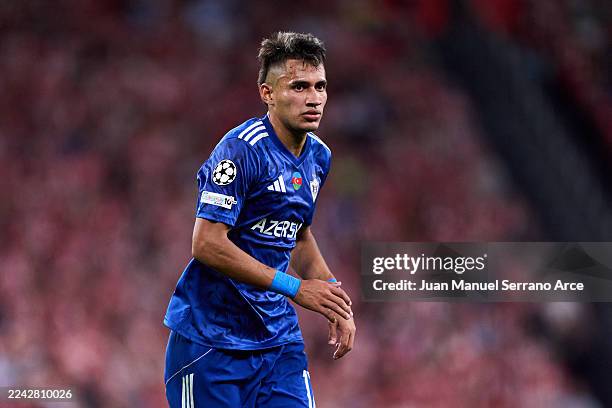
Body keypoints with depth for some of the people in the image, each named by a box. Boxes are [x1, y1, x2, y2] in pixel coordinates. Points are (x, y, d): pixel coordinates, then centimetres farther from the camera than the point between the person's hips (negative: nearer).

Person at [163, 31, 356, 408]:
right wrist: (295, 288, -22)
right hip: (211, 337, -7)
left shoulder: (318, 156, 9)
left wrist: (333, 297, 9)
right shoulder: (242, 150, -17)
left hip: (279, 336, 7)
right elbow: (207, 244, -23)